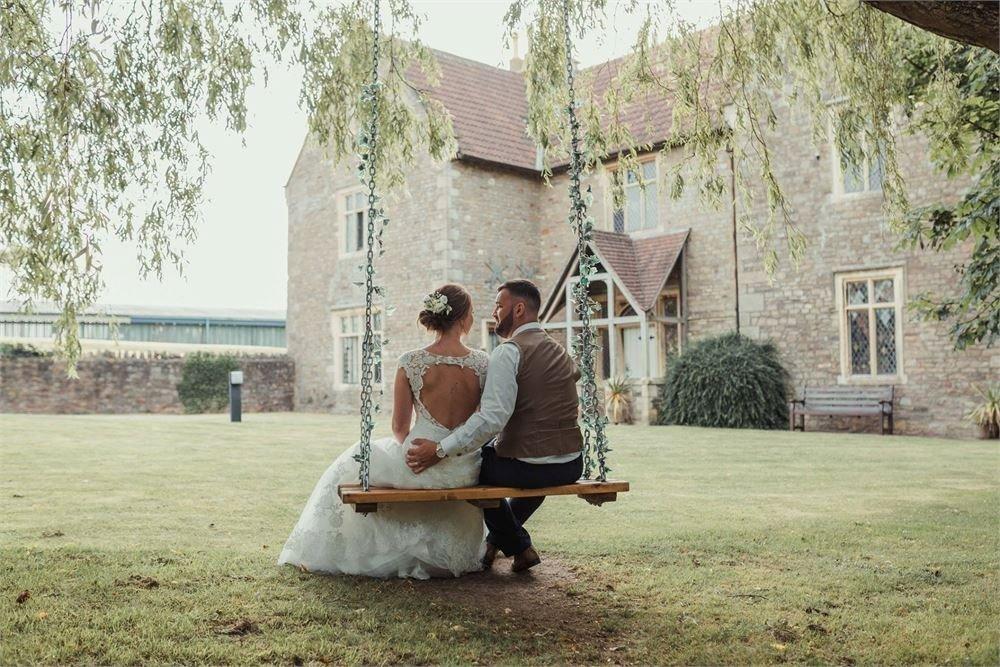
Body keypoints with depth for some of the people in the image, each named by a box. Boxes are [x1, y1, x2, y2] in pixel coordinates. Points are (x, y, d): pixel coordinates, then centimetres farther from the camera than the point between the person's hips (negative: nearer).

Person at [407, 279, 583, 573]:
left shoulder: (508, 352, -13)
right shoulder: (561, 352, 13)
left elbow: (492, 418, -25)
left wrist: (440, 450, -22)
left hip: (526, 468, -7)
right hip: (571, 466, 7)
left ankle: (519, 547, 21)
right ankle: (497, 538, 42)